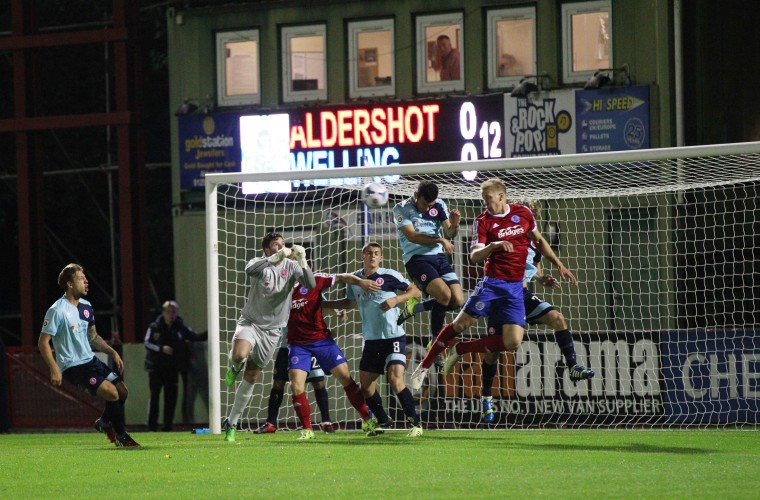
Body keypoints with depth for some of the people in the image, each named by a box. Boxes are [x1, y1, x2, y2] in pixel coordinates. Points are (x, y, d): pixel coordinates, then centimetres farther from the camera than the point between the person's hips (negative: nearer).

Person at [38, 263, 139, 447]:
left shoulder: (86, 307, 9)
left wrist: (112, 352, 10)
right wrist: (54, 369, -25)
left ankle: (104, 422, 31)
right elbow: (43, 342, -16)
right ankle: (121, 436, -4)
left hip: (90, 360, 8)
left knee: (122, 391, 5)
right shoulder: (57, 311, -17)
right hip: (72, 366, -8)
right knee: (111, 392, -21)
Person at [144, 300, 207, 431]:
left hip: (172, 367, 3)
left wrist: (207, 335, -8)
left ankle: (168, 424, 8)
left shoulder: (180, 327, 3)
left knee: (171, 396, 1)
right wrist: (161, 348, -17)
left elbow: (194, 337, 8)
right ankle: (152, 425, -3)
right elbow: (147, 343, -4)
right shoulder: (155, 327, -3)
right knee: (154, 394, -6)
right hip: (156, 367, -2)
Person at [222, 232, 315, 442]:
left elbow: (310, 284, -18)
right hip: (250, 321, -3)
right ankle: (234, 367, 6)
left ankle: (231, 423, 19)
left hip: (272, 329, 3)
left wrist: (302, 261, -33)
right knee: (240, 355, -34)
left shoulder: (291, 266, -3)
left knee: (250, 377, 7)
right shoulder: (259, 263, -10)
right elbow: (250, 270, -35)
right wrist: (276, 257, -45)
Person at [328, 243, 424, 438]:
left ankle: (415, 423, -8)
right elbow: (350, 302, 24)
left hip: (393, 337, -6)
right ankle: (382, 421, 25)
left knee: (396, 381, -19)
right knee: (365, 385, 6)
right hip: (371, 340, 6)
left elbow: (415, 290, -4)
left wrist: (396, 299, -19)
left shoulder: (389, 276, -8)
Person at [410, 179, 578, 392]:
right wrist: (493, 246, -32)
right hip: (492, 282, -3)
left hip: (515, 287, 3)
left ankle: (460, 349, 7)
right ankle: (424, 367, 7)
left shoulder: (523, 213, 6)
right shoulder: (483, 221, -3)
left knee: (512, 342, -11)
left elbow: (539, 241, 21)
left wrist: (559, 265, 19)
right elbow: (474, 256, -13)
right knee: (460, 324, -9)